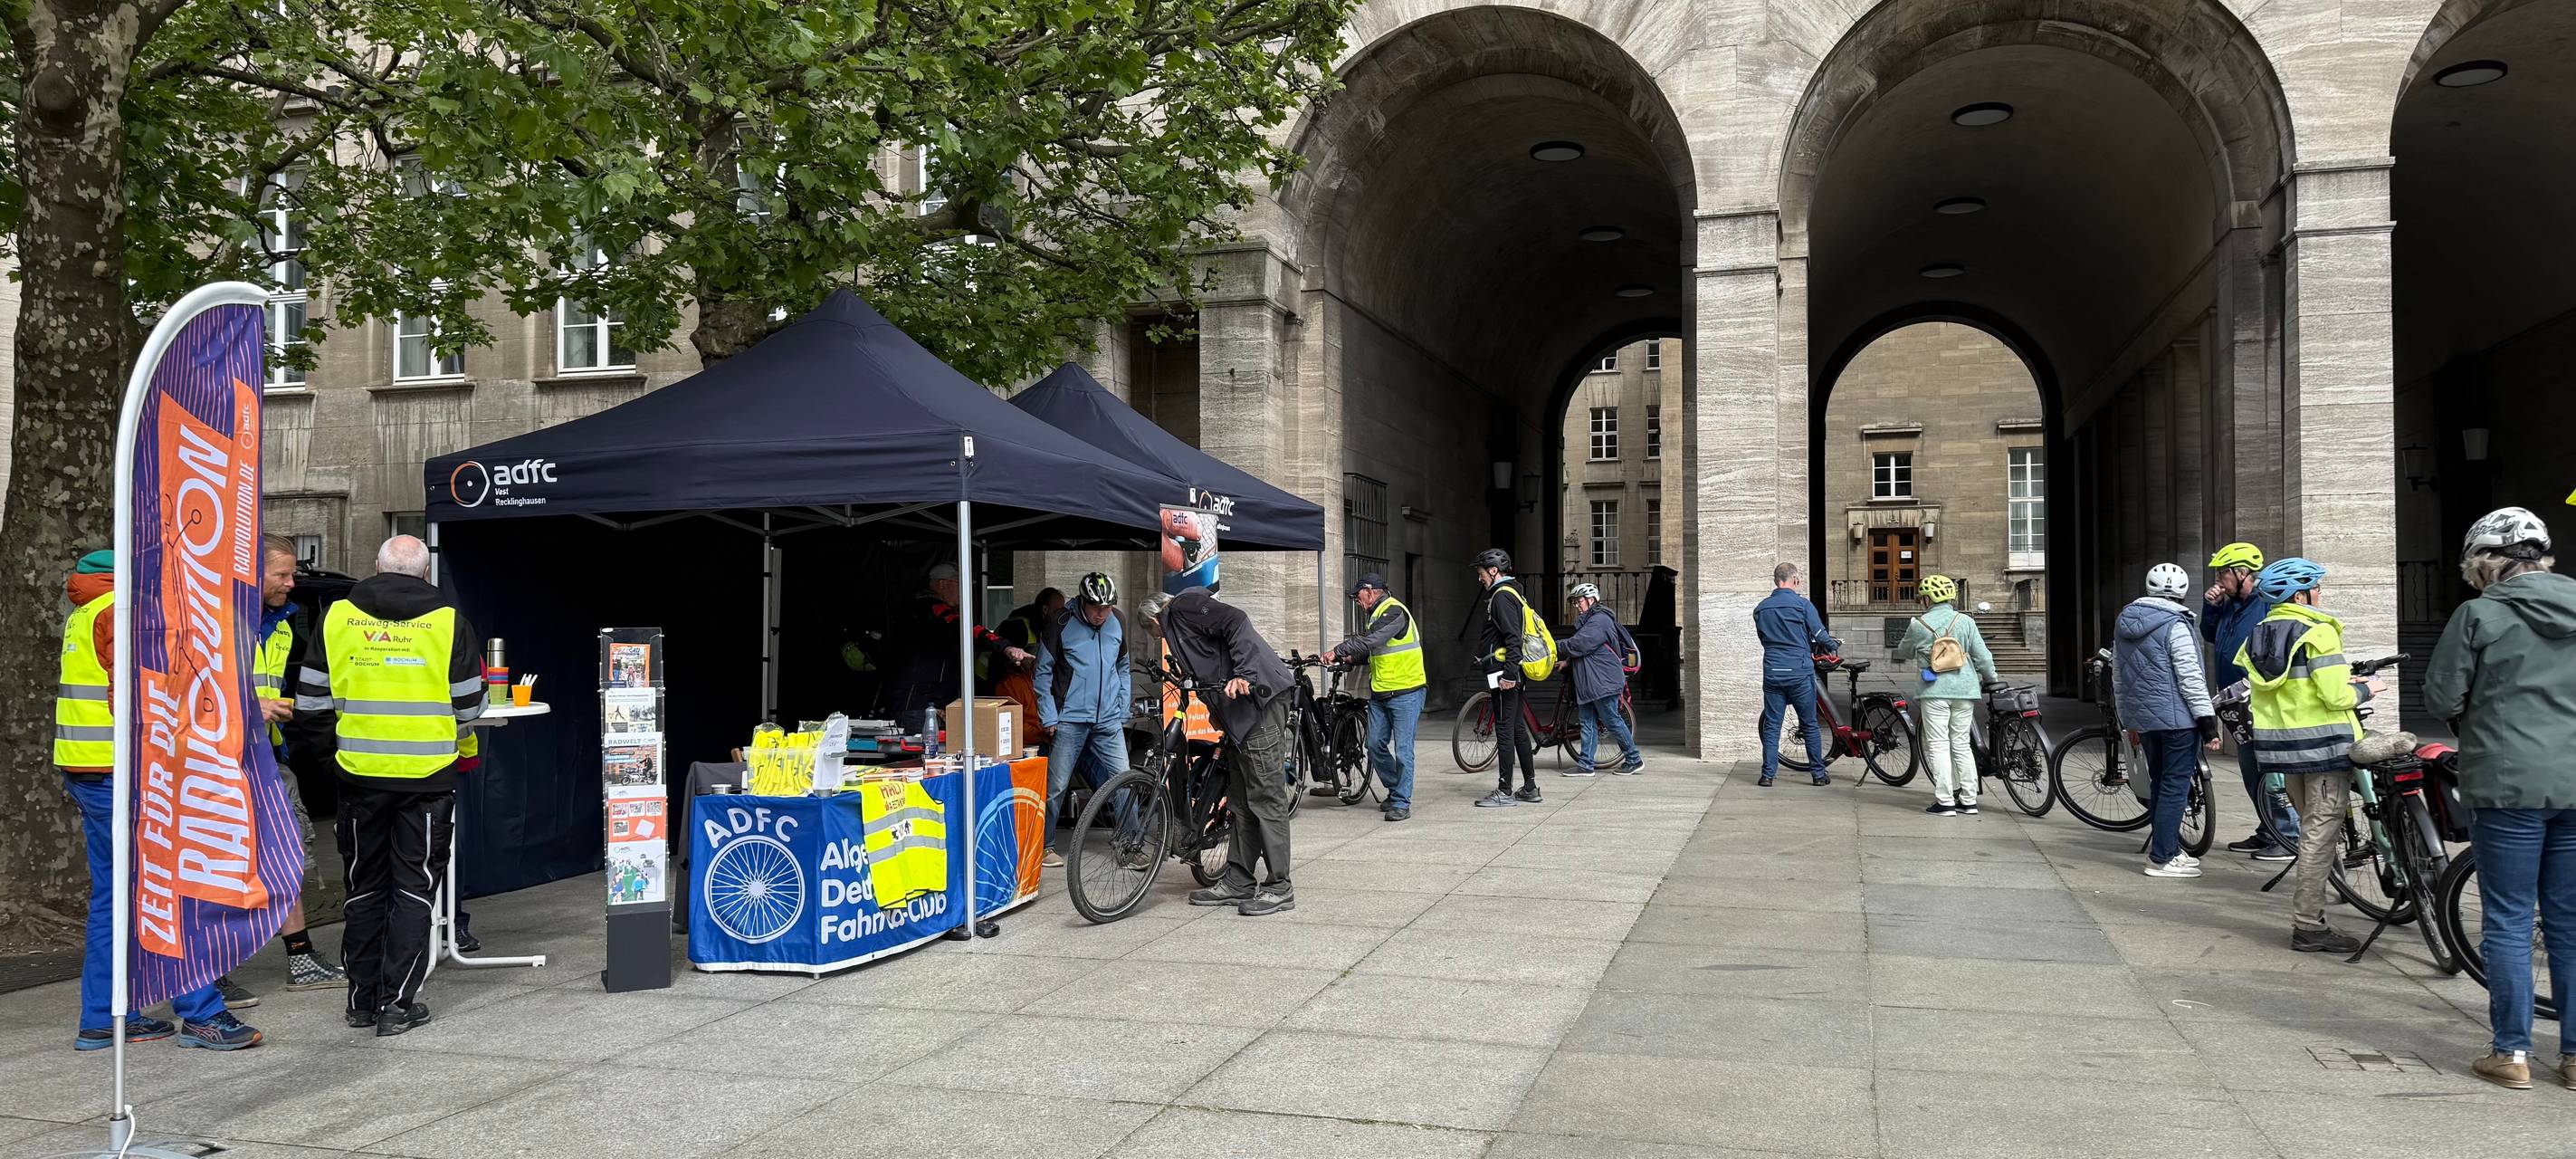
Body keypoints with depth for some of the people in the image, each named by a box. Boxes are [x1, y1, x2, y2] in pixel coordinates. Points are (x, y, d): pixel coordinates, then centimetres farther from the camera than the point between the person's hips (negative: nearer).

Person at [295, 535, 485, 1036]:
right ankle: (398, 1004, 7)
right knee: (415, 887, 7)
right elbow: (469, 705, -2)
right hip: (427, 773, -2)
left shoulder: (337, 616, 1)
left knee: (366, 886, 15)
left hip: (360, 771, 2)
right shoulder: (448, 620, -5)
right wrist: (459, 737, 18)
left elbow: (310, 698, 4)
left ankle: (363, 999, 22)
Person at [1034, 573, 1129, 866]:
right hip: (1070, 719, -3)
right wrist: (1049, 718, -6)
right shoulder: (1061, 625, -8)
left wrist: (1123, 713, 13)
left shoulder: (1116, 623, 5)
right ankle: (1046, 845, 15)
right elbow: (1043, 673, -2)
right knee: (1057, 786, 1)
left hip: (1109, 721, 3)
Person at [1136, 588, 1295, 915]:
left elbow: (1236, 620, -18)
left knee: (1265, 796, -7)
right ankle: (1238, 882, 18)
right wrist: (1217, 712, 22)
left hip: (1258, 698, -11)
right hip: (1239, 709, 11)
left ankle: (1279, 888, -3)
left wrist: (1243, 675, -23)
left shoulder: (1183, 606, -3)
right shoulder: (1178, 627, 27)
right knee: (1241, 798, 12)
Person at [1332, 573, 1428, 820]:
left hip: (1405, 692, -9)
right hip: (1379, 693, 9)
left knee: (1402, 749, -6)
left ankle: (1402, 802, 0)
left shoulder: (1394, 611, -15)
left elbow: (1369, 640, -27)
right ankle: (1395, 789, 25)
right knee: (1376, 745, 9)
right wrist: (1350, 658, 3)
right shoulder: (1378, 614, 16)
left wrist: (1338, 651, -23)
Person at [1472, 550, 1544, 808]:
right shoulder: (1515, 593, 19)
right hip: (1515, 675, 10)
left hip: (1504, 676, -10)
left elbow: (1512, 637, -22)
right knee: (1518, 729, 14)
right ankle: (1530, 787, 19)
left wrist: (1509, 673, -26)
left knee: (1504, 730, -6)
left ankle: (1505, 791, -3)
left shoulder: (1502, 596, -13)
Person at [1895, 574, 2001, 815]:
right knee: (1962, 744, 11)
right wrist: (1992, 678, 23)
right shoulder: (1965, 621, 4)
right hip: (1964, 689, 3)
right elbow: (1982, 655, 6)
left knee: (1938, 745, 0)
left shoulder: (1918, 625, -1)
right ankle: (1968, 800, 11)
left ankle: (1945, 802, -4)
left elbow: (1904, 652, 16)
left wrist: (1902, 656, 40)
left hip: (1935, 690, -3)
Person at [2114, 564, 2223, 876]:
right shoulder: (2174, 625, -13)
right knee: (2176, 785, -2)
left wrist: (2131, 721, 25)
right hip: (2176, 718, -8)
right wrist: (2208, 719, -12)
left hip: (2142, 717, 8)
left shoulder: (2123, 623, 12)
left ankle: (2167, 846, 26)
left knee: (2161, 783, 18)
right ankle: (2162, 858, -2)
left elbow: (2118, 676, 18)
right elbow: (2190, 677, -16)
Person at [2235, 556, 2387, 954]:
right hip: (2323, 743, -8)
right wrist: (2365, 689, 2)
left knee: (2312, 831, 18)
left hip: (2281, 743, 8)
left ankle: (2310, 916, 23)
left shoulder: (2258, 635, 10)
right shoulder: (2318, 632, -14)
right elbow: (2337, 697, -18)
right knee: (2321, 835, -3)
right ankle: (2308, 927, -2)